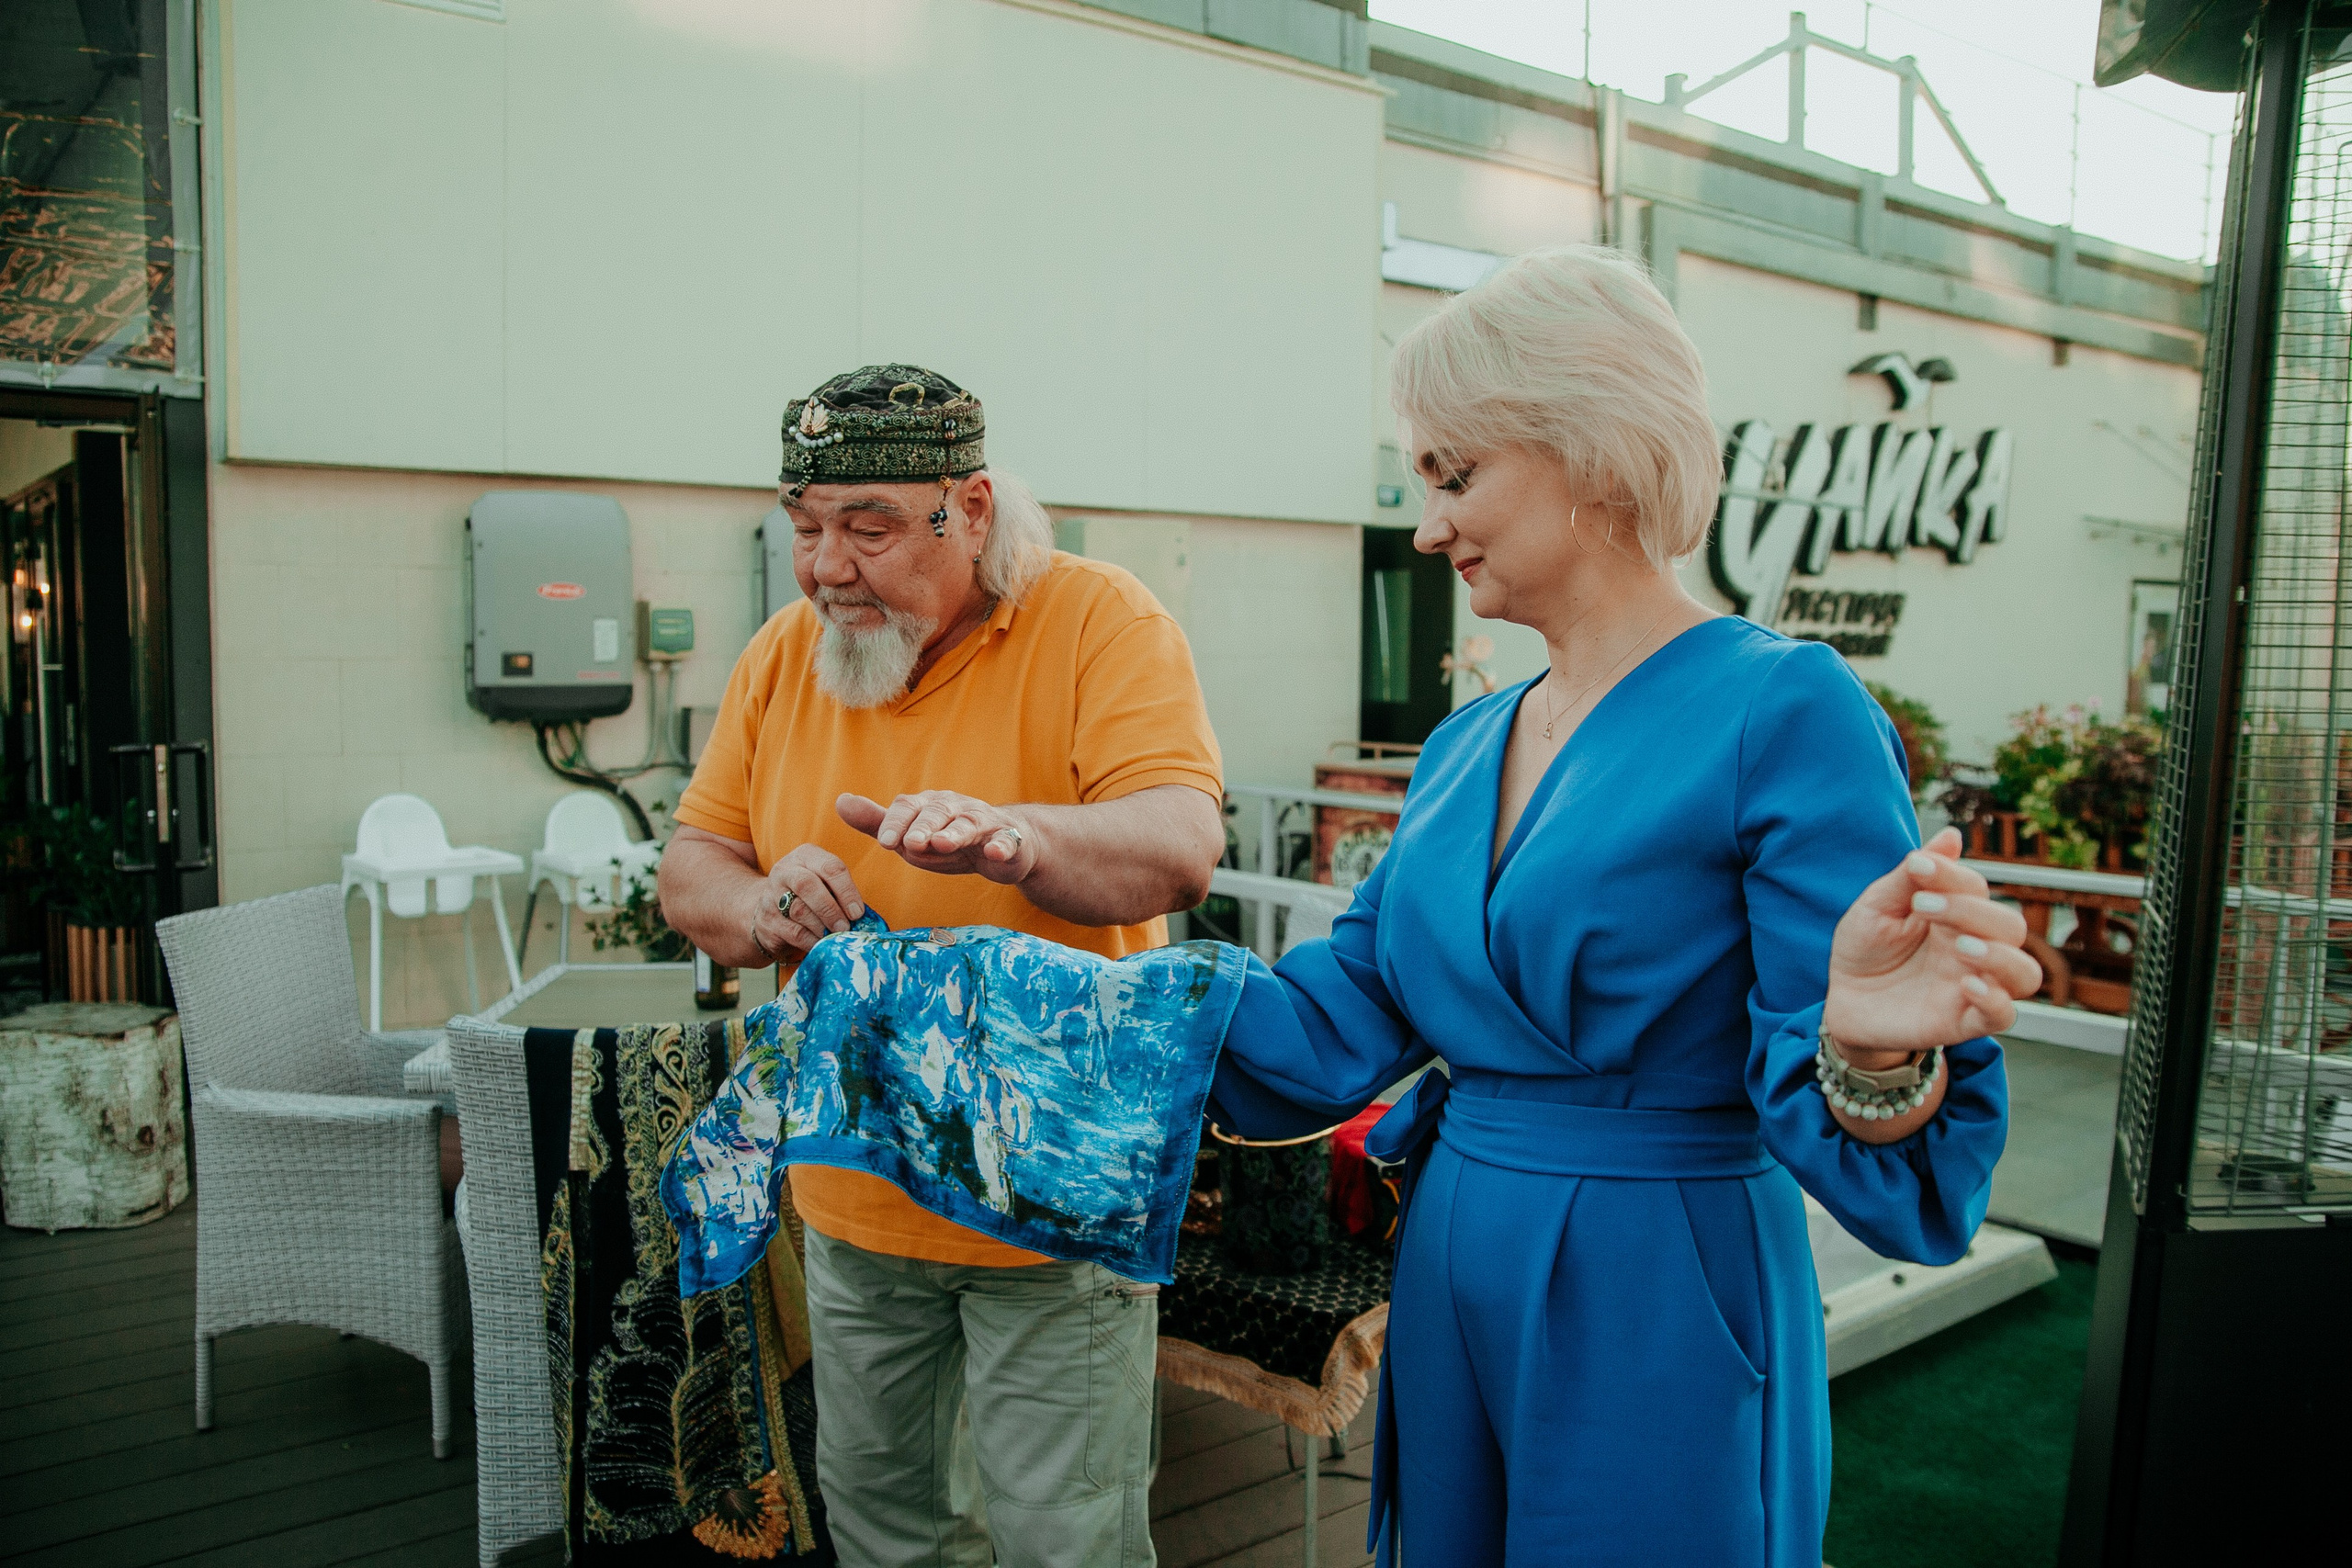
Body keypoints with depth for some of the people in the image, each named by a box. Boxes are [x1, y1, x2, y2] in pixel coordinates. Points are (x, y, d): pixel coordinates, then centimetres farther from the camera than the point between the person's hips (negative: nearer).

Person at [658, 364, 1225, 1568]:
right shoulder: (784, 652, 2)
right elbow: (690, 867, 5)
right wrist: (758, 906, -19)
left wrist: (1012, 831, -45)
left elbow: (1183, 845, -25)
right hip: (852, 1196, 5)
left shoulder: (1099, 620, -13)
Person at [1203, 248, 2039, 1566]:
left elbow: (1884, 1170, -17)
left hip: (1656, 1319, -6)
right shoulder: (1468, 745, 5)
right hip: (1452, 1293, 7)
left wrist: (1870, 1050, -39)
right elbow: (1341, 1022, 4)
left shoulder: (1783, 712, -16)